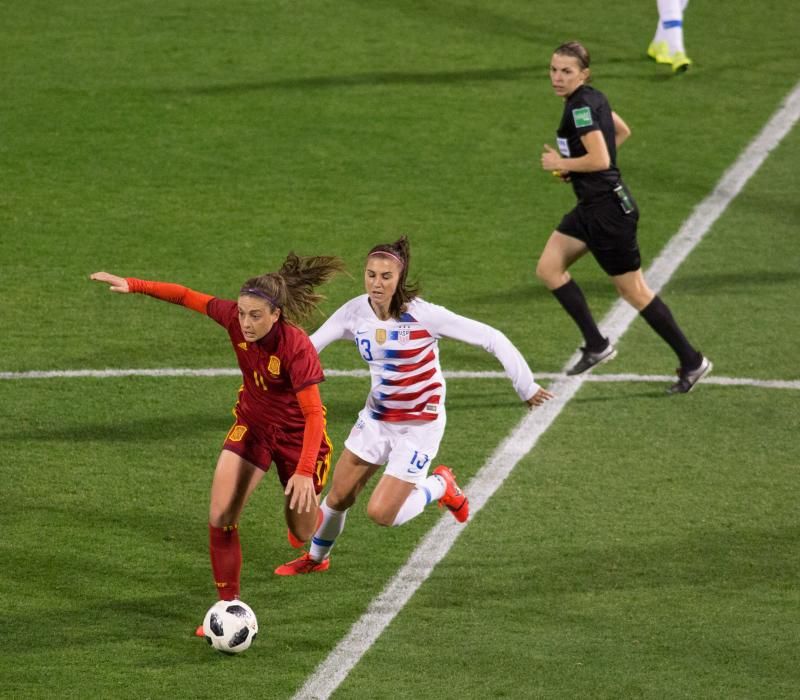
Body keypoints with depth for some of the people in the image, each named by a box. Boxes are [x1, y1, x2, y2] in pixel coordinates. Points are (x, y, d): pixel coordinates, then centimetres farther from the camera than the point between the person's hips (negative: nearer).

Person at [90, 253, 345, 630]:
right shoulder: (234, 318, -21)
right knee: (220, 517, -10)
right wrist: (133, 285, -10)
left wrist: (304, 472, -42)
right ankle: (229, 606, 2)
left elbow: (313, 414, -34)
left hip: (297, 434, -4)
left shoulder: (297, 348, -35)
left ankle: (313, 514, 52)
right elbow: (188, 297, -6)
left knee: (301, 533, 13)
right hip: (251, 425, 4)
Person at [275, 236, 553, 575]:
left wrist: (527, 388, -14)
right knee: (338, 497, 10)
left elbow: (490, 338, -20)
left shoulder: (422, 315, -24)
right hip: (376, 418, 5)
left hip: (420, 426, -5)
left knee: (381, 513, -11)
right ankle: (316, 558, 40)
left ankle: (440, 487, 18)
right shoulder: (355, 312, -10)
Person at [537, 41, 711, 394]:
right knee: (548, 268, 8)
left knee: (633, 290, 0)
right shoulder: (592, 98, 8)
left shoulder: (581, 106, -20)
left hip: (608, 210, -10)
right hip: (591, 207, 10)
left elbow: (599, 160, -29)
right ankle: (596, 344, 11)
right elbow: (622, 131, 24)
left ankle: (692, 362, 10)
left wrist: (562, 163, -13)